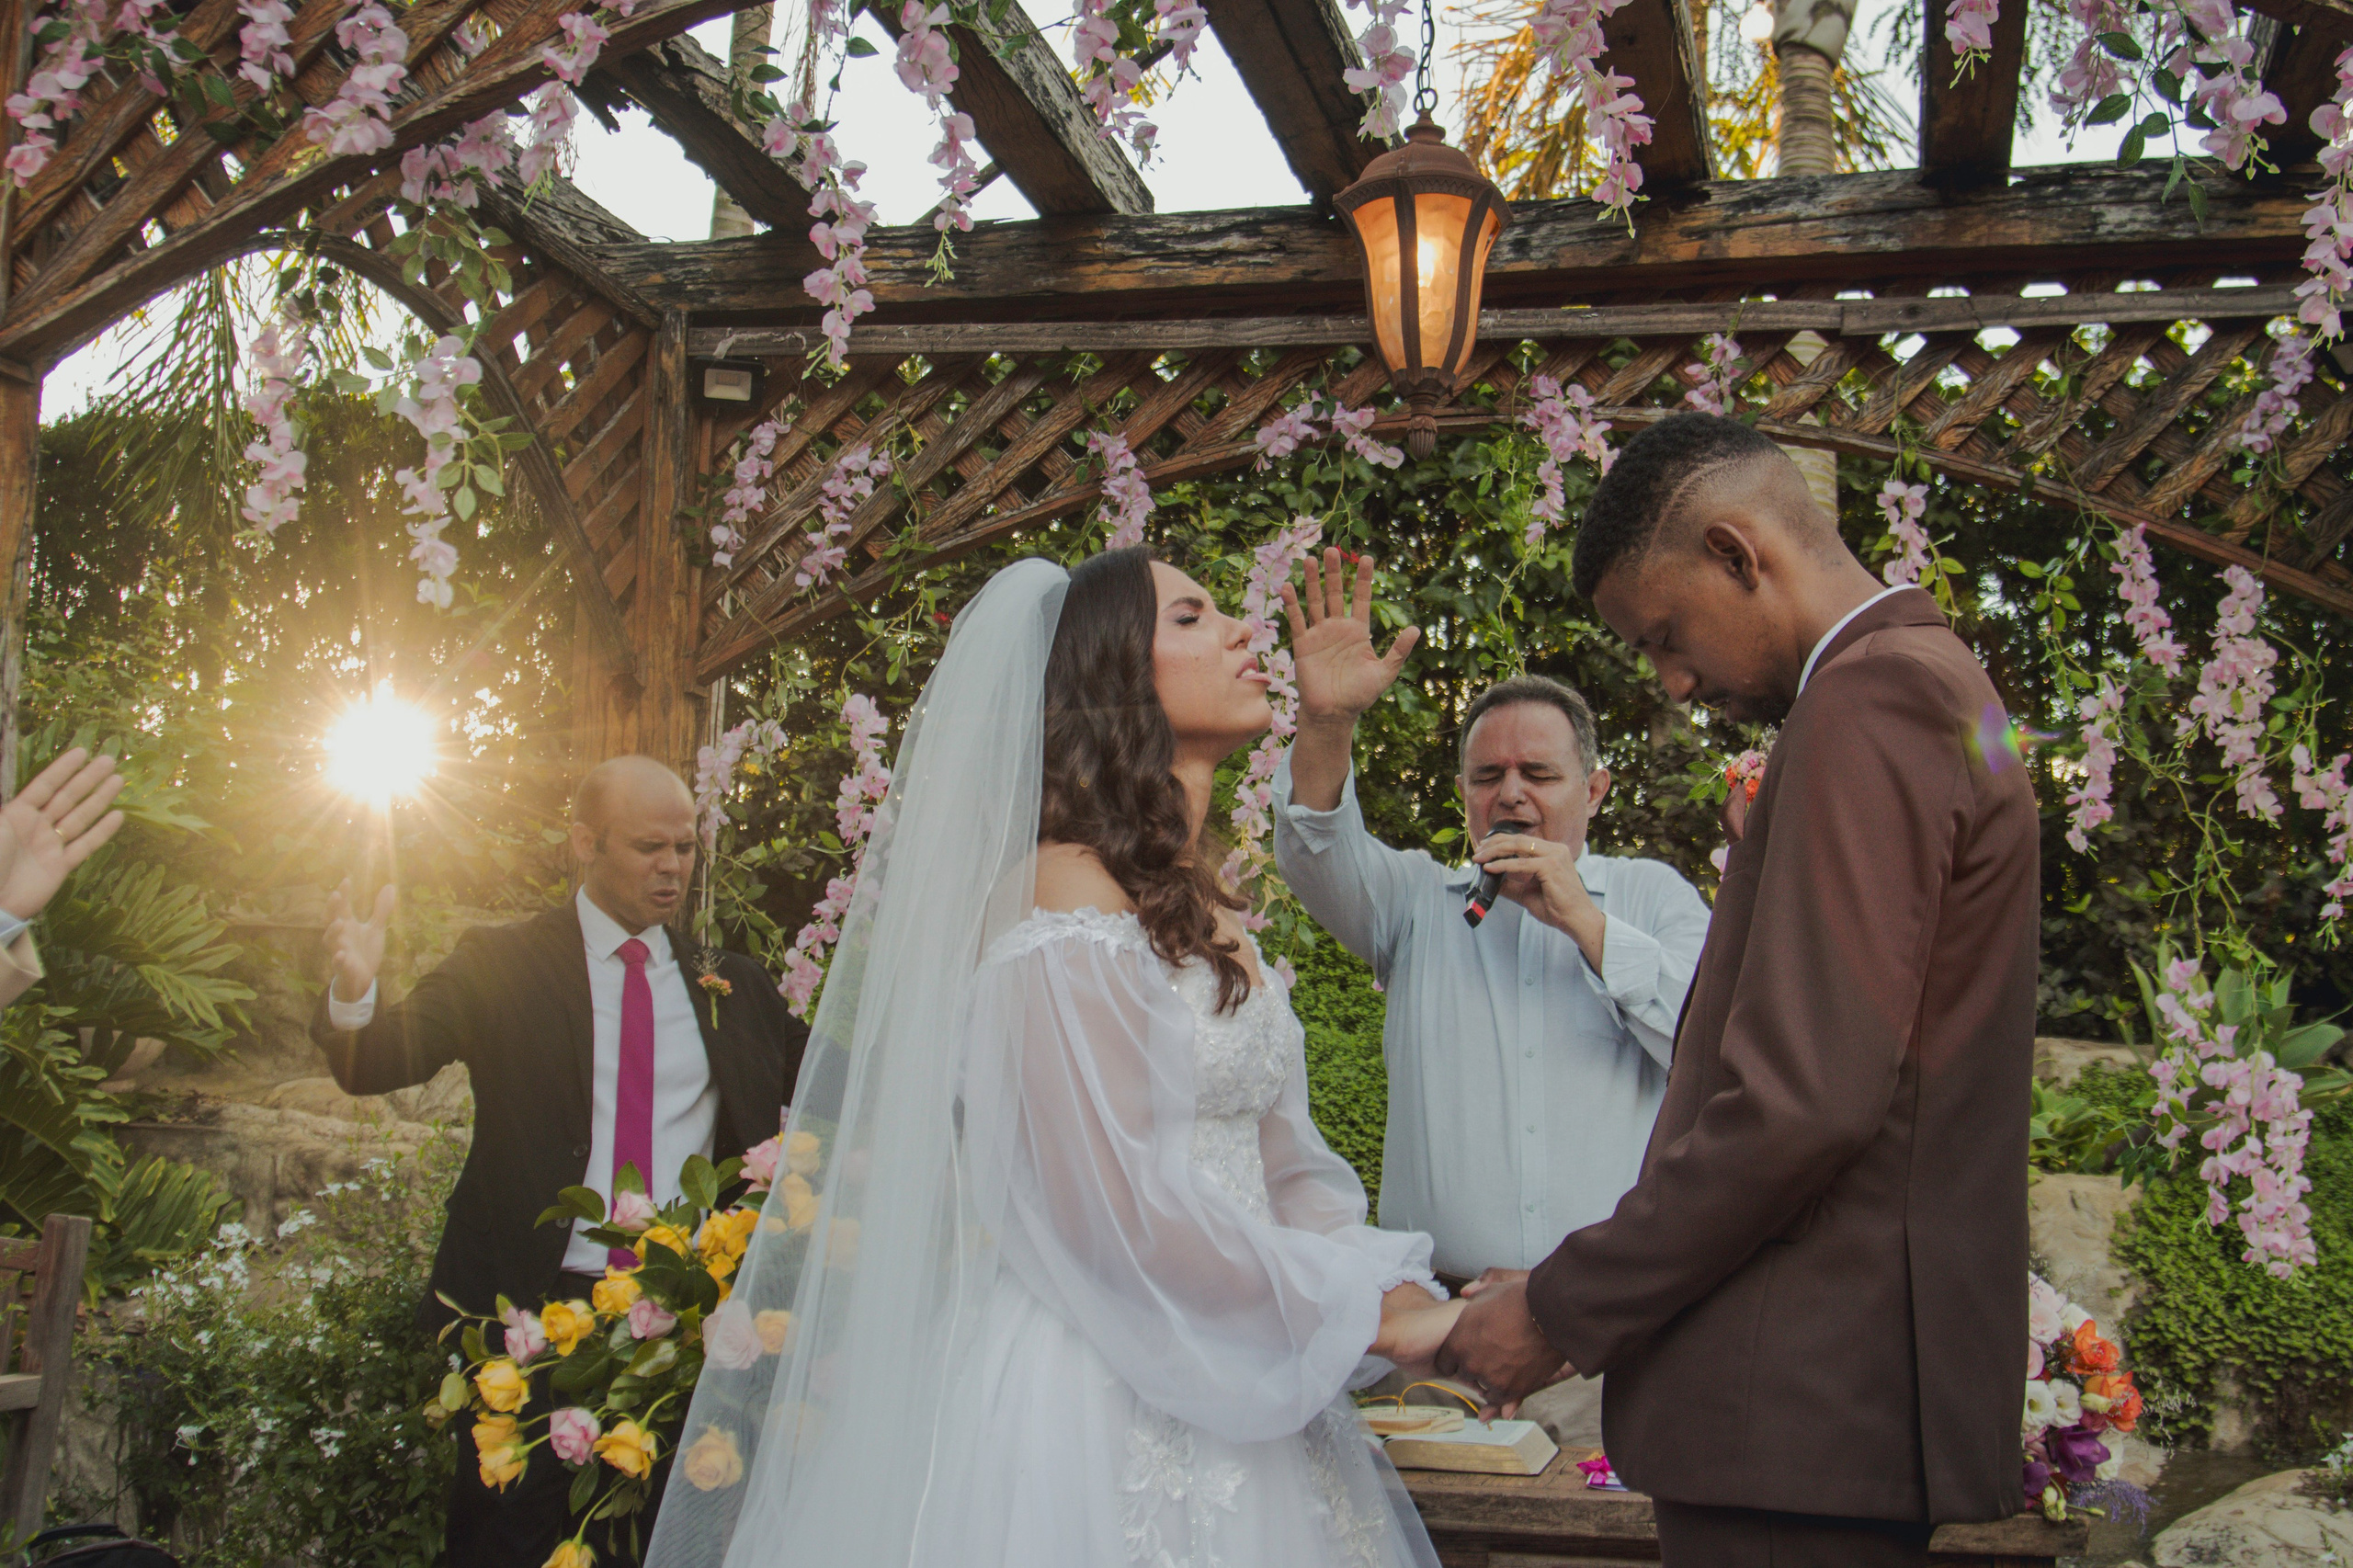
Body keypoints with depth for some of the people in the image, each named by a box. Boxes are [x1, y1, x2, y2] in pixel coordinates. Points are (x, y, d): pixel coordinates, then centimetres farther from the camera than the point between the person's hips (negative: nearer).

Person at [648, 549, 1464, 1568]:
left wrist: (1405, 1293, -4)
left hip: (1222, 1392, 8)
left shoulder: (1202, 905, 13)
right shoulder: (1070, 898, -15)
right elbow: (1114, 1202, -21)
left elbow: (1273, 1160, 12)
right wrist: (1365, 1316, -14)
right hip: (1093, 1396, -8)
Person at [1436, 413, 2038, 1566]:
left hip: (1807, 1400, -10)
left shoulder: (1866, 703, -15)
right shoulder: (1935, 683, 17)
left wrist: (1564, 1311, -15)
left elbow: (1802, 1096, -23)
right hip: (1867, 1381, 10)